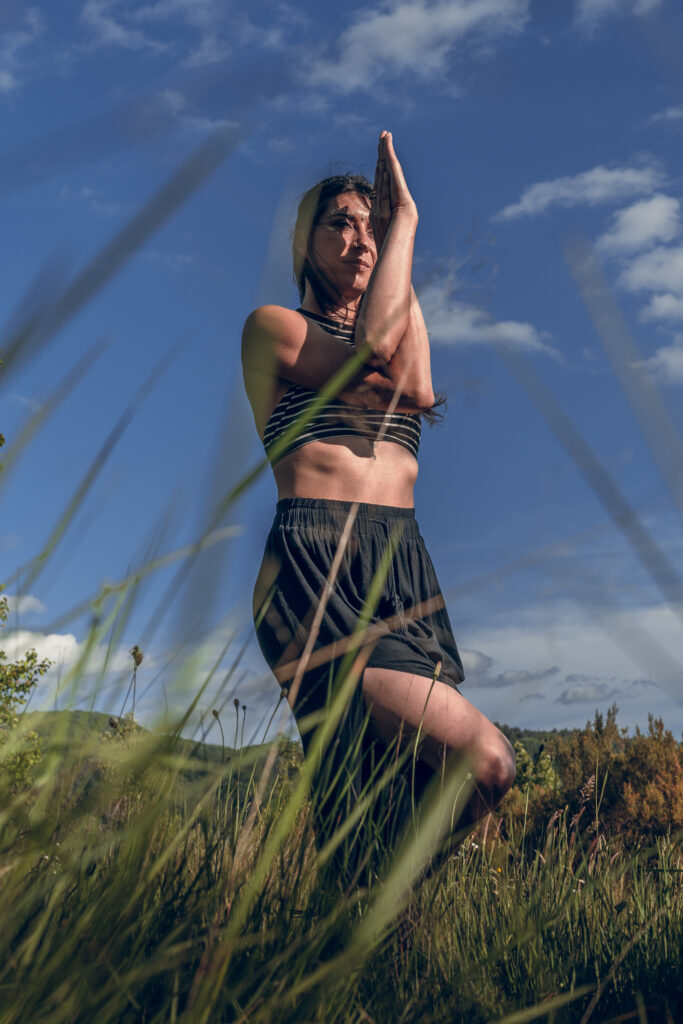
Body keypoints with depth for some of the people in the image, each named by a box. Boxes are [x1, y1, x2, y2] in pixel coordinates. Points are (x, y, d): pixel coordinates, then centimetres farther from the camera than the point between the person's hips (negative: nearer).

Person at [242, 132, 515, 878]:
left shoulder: (400, 333, 27)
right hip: (313, 565, -6)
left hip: (405, 568, 6)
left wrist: (400, 244, 7)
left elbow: (417, 390, 1)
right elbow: (372, 351, -11)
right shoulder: (271, 326, 10)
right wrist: (406, 217, 1)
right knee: (484, 759, -20)